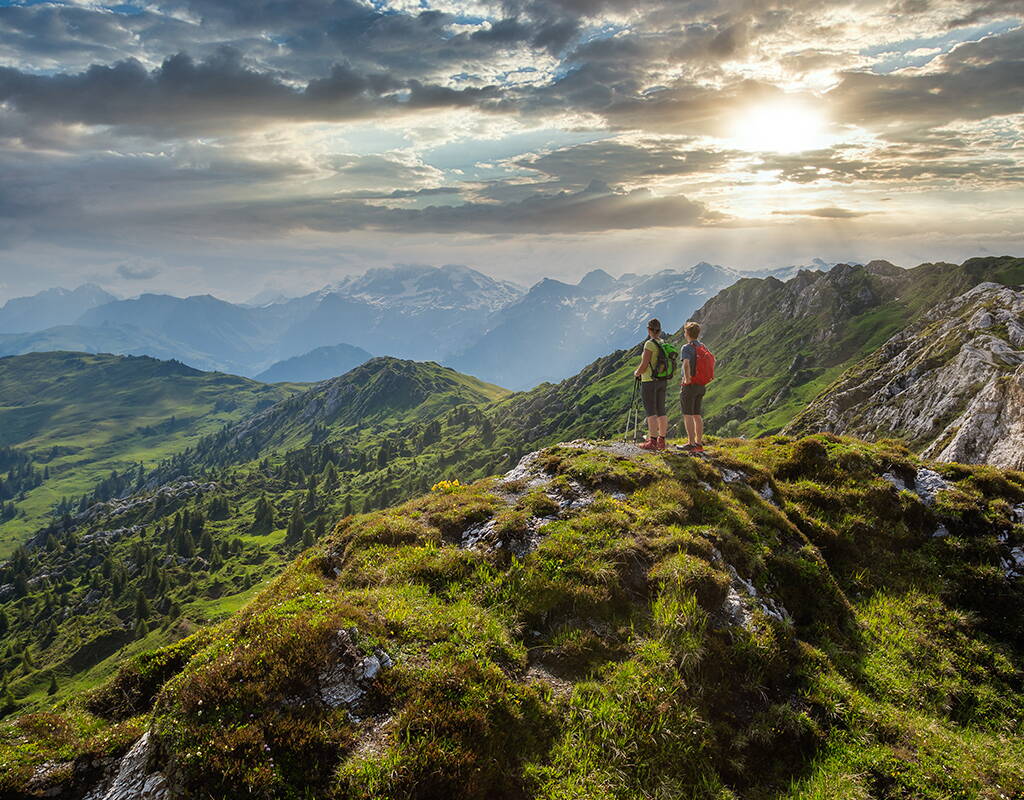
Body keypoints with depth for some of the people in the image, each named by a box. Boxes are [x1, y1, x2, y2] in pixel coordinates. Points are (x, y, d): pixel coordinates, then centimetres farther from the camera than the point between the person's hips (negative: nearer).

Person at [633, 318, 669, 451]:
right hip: (663, 381, 8)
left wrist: (636, 373, 3)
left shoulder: (649, 344, -14)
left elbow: (644, 365, -16)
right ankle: (661, 441, 12)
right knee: (661, 410, 9)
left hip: (649, 381, -7)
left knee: (650, 411, -6)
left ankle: (653, 441, -8)